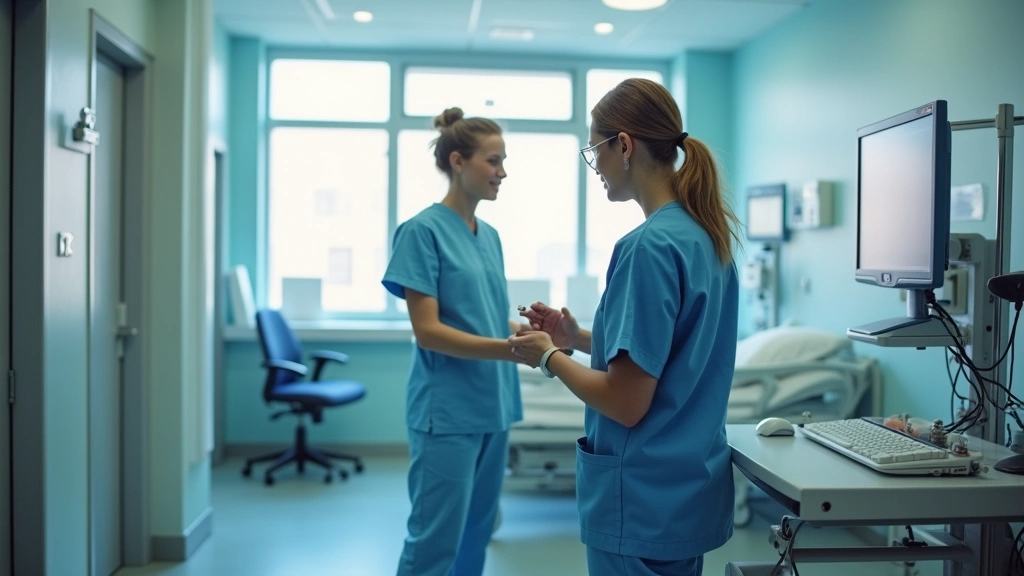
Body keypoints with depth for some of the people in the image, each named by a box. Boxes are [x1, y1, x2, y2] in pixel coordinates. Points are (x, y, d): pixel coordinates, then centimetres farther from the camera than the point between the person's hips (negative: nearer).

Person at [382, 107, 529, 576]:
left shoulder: (490, 236, 11)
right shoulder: (423, 231, -11)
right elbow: (428, 331, -16)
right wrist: (512, 349, -25)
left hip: (492, 407, 8)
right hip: (447, 412, -7)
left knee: (476, 534, 16)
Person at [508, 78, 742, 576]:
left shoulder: (650, 246, -22)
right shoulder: (707, 234, 5)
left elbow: (626, 403, -22)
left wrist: (549, 357, -7)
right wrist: (578, 339, 8)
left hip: (644, 500, -8)